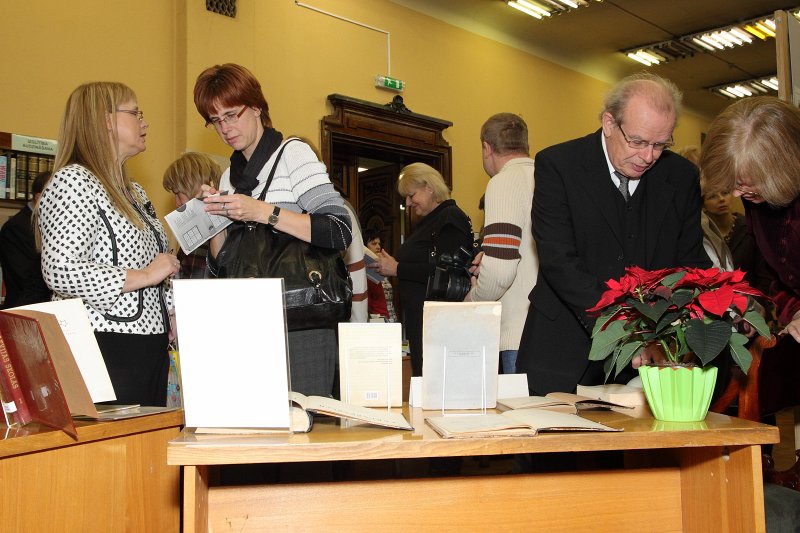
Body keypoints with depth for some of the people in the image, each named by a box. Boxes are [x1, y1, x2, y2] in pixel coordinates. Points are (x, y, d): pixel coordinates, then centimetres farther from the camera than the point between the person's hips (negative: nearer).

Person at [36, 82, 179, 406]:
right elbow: (60, 271, -21)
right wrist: (145, 276, -16)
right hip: (104, 346, -9)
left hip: (150, 344, 9)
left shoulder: (133, 192, 20)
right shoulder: (73, 182, -9)